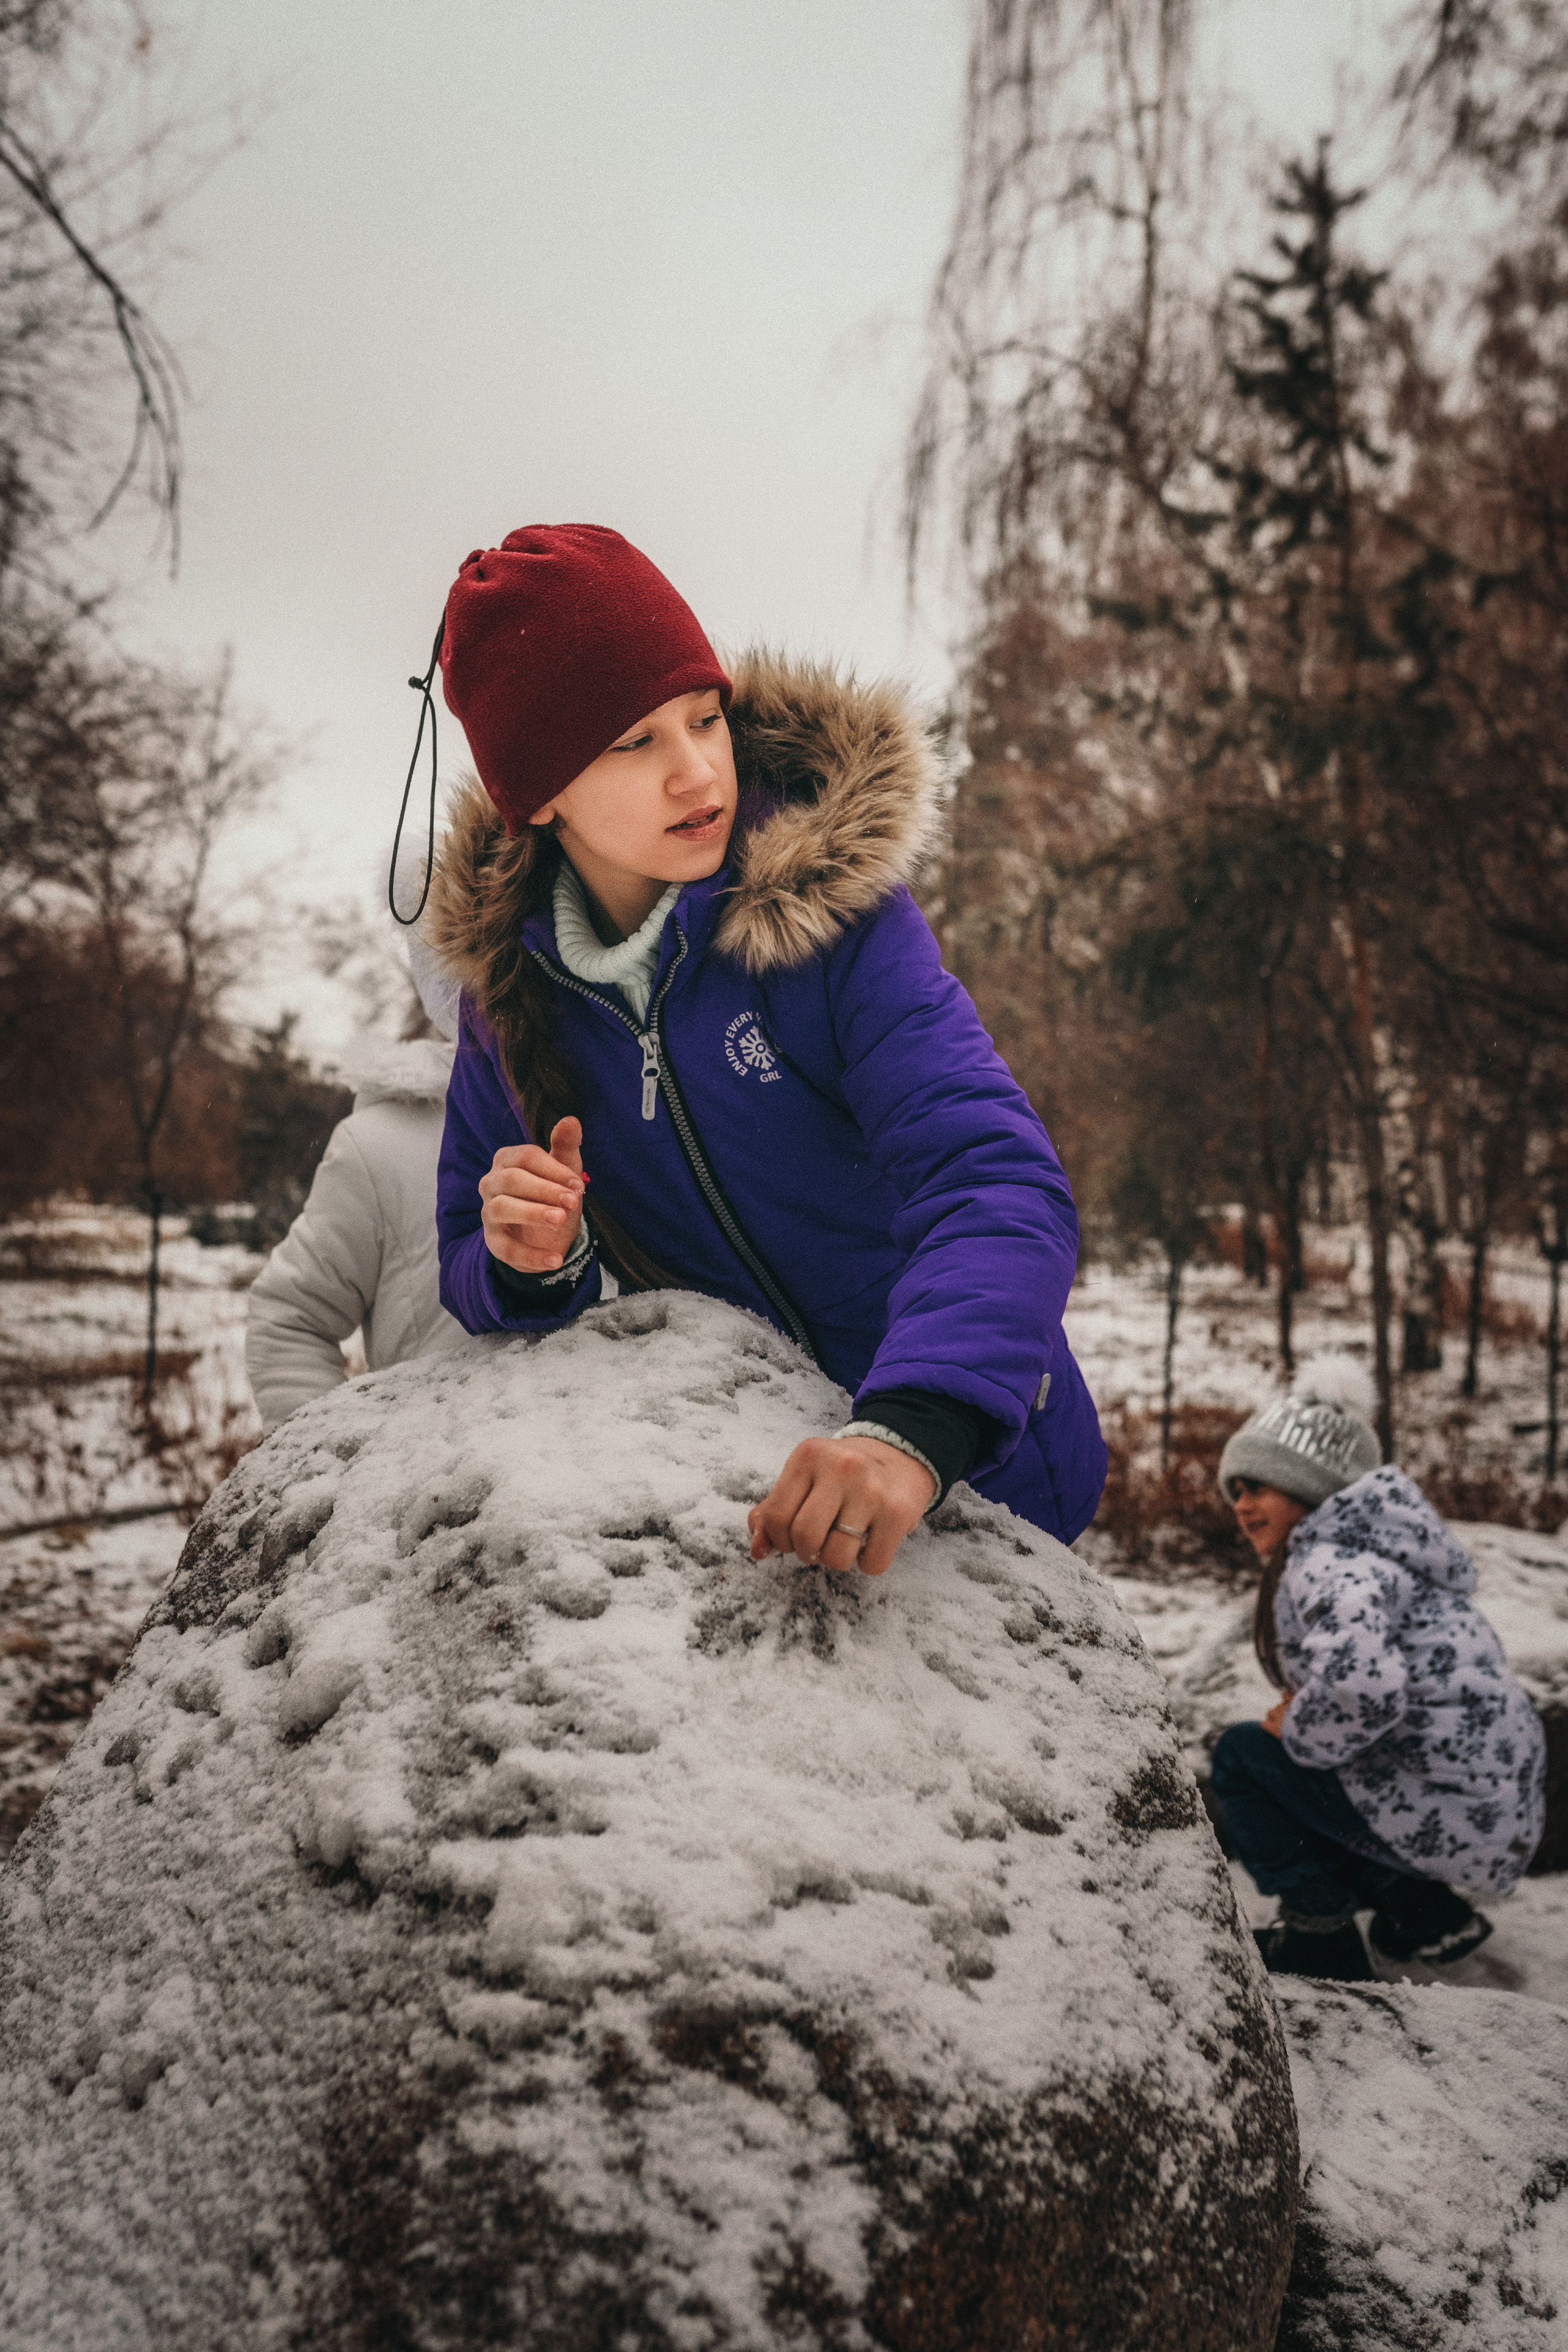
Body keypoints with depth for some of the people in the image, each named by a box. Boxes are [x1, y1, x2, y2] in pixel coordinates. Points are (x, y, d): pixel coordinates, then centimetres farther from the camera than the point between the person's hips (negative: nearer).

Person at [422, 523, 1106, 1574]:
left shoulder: (831, 916, -15)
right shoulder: (508, 984, -1)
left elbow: (996, 1181, -29)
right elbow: (472, 1282, 7)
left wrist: (915, 1432, -46)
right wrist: (535, 1264, -17)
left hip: (974, 1477, -5)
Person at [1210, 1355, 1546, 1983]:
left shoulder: (1329, 1562, -16)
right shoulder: (1365, 1550, 15)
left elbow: (1361, 1683, -33)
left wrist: (1297, 1733, -14)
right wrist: (1302, 1709, 6)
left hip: (1451, 1815, -10)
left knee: (1243, 1756, 0)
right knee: (1291, 1760, 24)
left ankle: (1322, 1942, 5)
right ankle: (1423, 1914, 20)